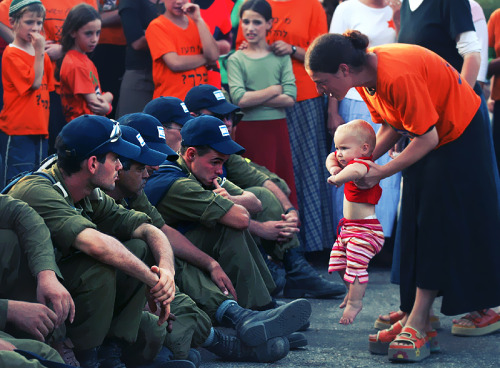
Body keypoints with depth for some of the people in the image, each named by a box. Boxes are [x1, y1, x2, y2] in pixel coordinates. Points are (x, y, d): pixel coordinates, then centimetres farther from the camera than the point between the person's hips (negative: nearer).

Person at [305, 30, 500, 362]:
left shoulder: (397, 76, -35)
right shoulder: (366, 75, -7)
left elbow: (427, 137, -29)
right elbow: (390, 128, 4)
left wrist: (382, 172, -21)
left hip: (460, 130, -9)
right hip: (428, 134, 9)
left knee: (438, 223, -12)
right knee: (416, 222, 3)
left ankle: (418, 323, -13)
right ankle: (418, 313, 5)